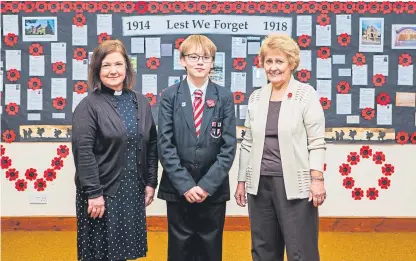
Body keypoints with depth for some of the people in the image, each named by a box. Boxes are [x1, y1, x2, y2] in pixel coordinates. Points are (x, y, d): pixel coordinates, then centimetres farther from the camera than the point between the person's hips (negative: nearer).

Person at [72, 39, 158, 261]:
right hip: (101, 193, -4)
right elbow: (83, 152, -15)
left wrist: (150, 182, 7)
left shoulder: (140, 103, 8)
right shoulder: (89, 106, -9)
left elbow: (151, 145, 10)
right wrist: (93, 193, -17)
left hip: (133, 191, 5)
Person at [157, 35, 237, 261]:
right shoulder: (169, 95, 0)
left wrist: (207, 184, -11)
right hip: (177, 188, 0)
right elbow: (165, 145, -5)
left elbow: (229, 146, -3)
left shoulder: (224, 97, 1)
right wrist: (185, 185, -12)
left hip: (214, 189, 1)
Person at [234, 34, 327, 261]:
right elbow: (247, 143, 13)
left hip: (294, 183, -5)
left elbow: (316, 142, -6)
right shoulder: (256, 97, 10)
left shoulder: (306, 94, -3)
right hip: (259, 183, 5)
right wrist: (242, 180, 12)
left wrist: (317, 179, -14)